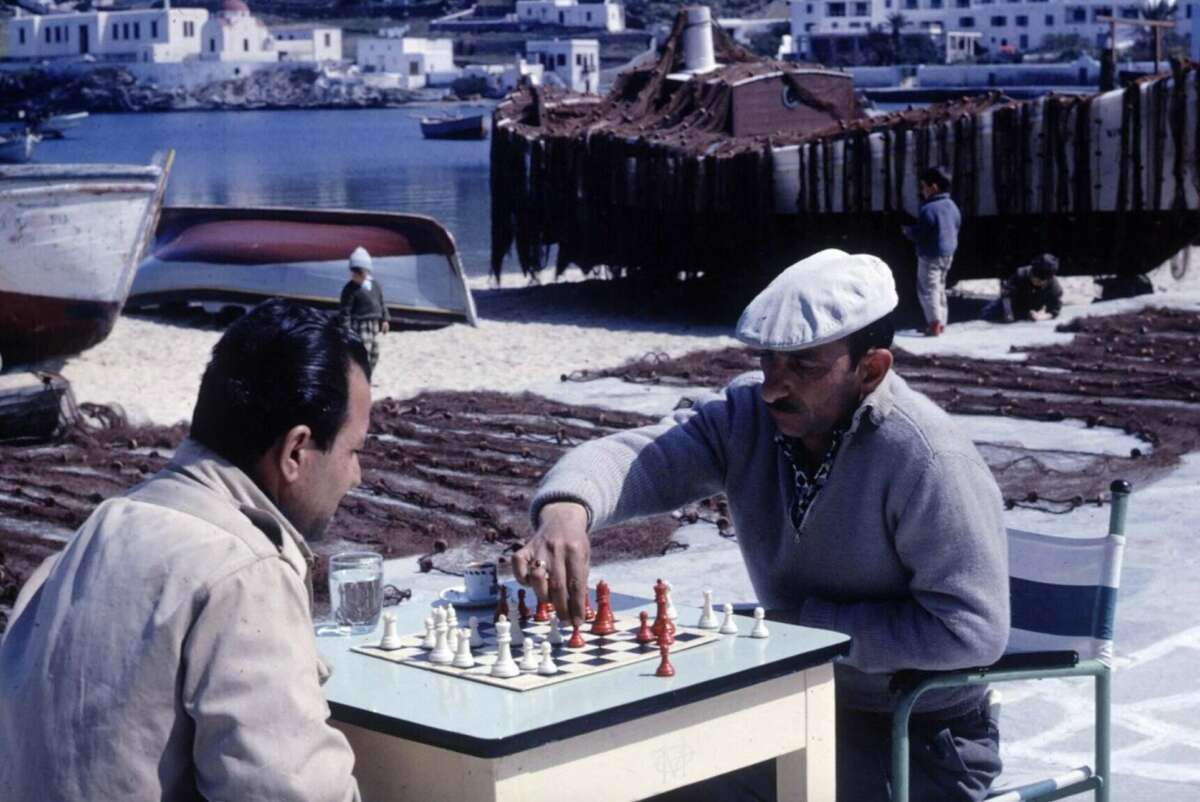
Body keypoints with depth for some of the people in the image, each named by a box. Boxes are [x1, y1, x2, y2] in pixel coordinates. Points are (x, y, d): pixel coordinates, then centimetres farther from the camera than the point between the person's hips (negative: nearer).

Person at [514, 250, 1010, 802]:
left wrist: (805, 621, -21)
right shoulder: (746, 417, -7)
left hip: (922, 741, -6)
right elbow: (635, 456, -19)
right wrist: (566, 505, -43)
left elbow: (971, 628, -25)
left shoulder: (930, 462, -24)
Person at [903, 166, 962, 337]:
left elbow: (918, 235, -19)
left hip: (931, 257, -9)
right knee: (940, 288, 18)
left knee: (927, 289, -4)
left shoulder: (928, 209, -21)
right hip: (948, 255, 9)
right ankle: (941, 322, 23)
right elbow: (956, 228, 16)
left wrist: (907, 230, -1)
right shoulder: (952, 206, 7)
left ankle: (934, 323, -11)